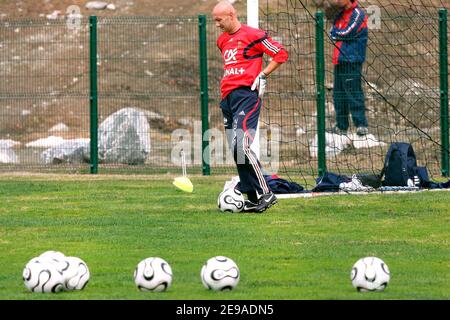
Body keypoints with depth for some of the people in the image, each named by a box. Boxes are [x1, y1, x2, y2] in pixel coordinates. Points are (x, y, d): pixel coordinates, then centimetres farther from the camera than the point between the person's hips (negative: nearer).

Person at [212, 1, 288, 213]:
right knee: (236, 151, 4)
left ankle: (265, 194, -16)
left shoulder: (252, 35, -6)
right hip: (228, 97, 9)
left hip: (247, 94, -9)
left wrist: (262, 75, -9)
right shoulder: (222, 40, 19)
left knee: (242, 146, -20)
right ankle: (253, 198, 8)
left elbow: (281, 54, -5)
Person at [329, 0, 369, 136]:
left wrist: (334, 32, 1)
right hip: (339, 61, 9)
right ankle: (341, 126, 18)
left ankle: (361, 125, -11)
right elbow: (334, 31, 16)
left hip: (351, 61, -9)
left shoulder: (357, 14, -10)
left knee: (353, 93, -12)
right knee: (339, 94, 12)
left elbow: (347, 33, -16)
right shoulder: (341, 14, 18)